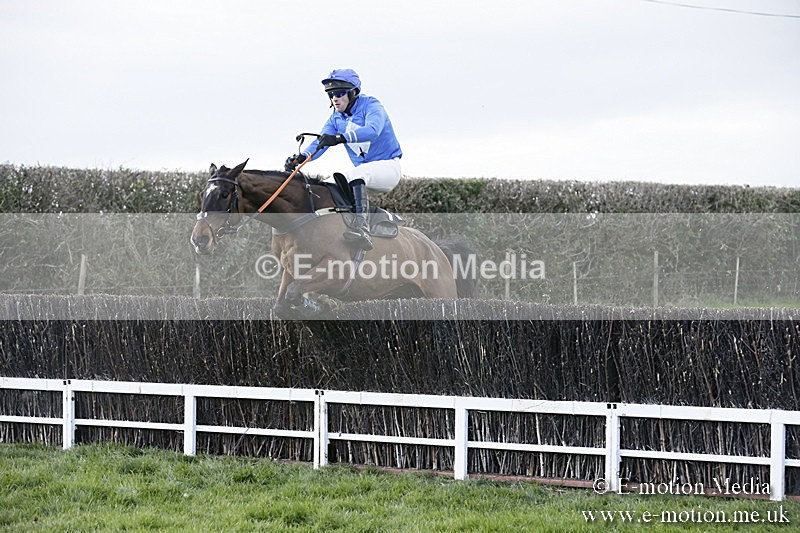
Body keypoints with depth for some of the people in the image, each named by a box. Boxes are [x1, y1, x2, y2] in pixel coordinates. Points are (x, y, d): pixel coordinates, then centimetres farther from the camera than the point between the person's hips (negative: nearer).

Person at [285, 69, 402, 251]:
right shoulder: (336, 118, 7)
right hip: (363, 170, 8)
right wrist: (301, 157, -28)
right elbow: (320, 142, -6)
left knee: (356, 173, -35)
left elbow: (372, 130, -35)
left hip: (389, 167, -8)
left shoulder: (371, 106, -13)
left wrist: (340, 138, -49)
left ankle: (362, 230, -51)